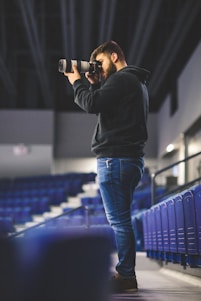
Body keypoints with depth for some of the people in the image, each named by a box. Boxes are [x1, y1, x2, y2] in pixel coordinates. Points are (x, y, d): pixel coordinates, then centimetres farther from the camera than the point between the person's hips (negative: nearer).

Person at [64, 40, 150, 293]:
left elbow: (92, 104, -19)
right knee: (121, 219, 13)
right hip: (130, 158, 11)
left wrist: (77, 82, -3)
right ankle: (126, 273, 17)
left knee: (119, 220, -7)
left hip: (115, 158, -10)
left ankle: (126, 276, -4)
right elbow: (105, 105, 23)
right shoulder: (136, 82, 23)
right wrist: (95, 84, 11)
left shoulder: (122, 79, -9)